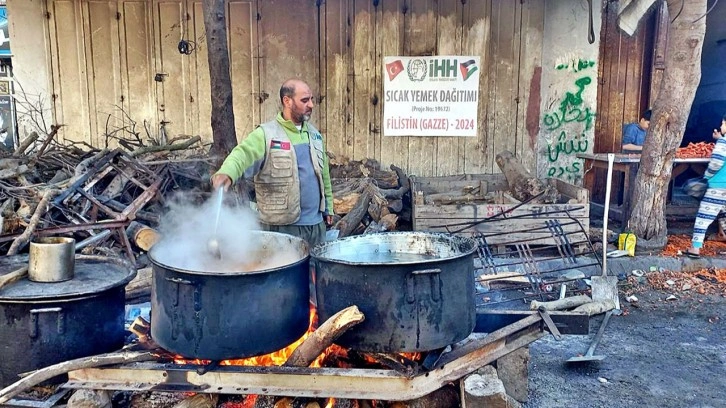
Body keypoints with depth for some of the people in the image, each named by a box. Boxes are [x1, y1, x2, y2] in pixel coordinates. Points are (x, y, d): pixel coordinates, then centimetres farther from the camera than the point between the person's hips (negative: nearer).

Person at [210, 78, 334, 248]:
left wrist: (328, 207, 19)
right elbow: (243, 152, -28)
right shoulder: (266, 134, -10)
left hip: (316, 223, 6)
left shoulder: (314, 134, 11)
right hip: (283, 225, -6)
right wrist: (227, 172, -49)